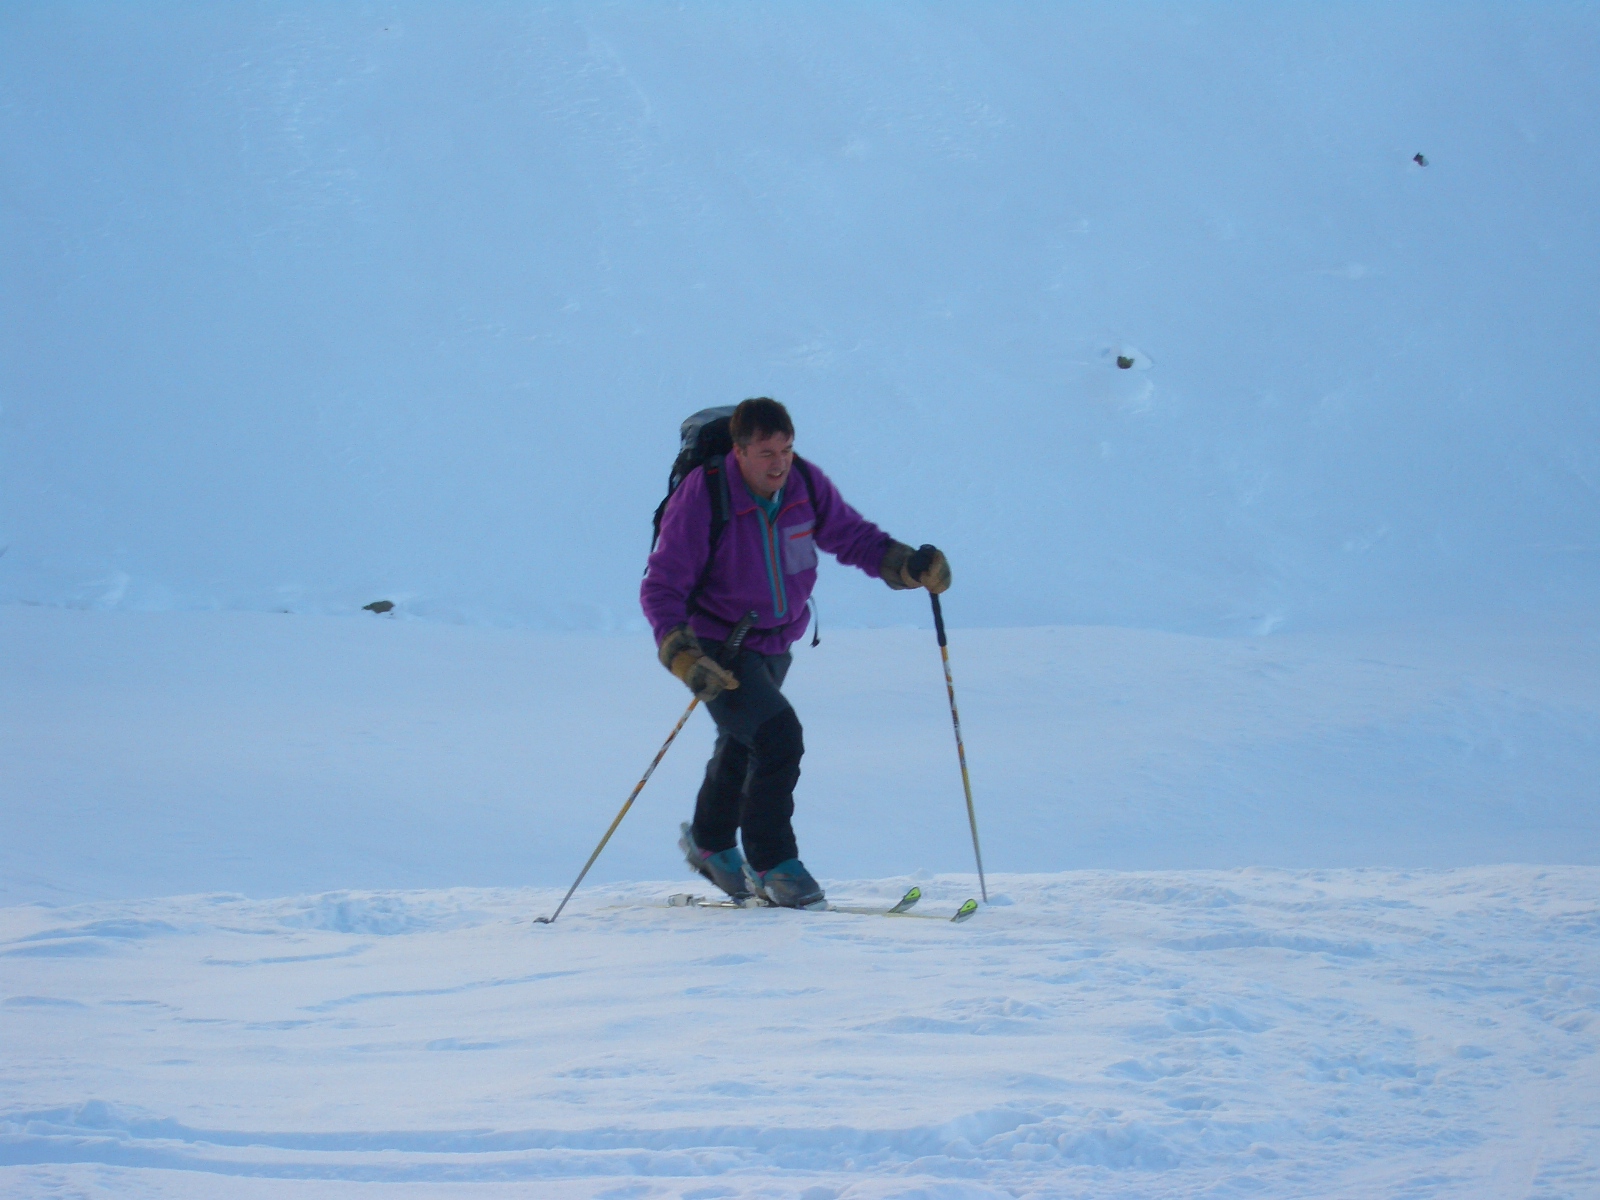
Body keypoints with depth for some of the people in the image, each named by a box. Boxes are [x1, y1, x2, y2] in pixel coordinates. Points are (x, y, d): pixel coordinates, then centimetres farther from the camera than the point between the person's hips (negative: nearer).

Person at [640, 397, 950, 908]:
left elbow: (851, 535, 0)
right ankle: (771, 865, -7)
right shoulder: (702, 498, -25)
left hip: (775, 643, 6)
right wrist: (683, 657, -37)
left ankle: (710, 842, 50)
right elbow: (661, 588, -23)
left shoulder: (805, 484, -12)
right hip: (718, 647, -6)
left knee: (744, 744, 25)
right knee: (778, 737, -22)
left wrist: (907, 563, -19)